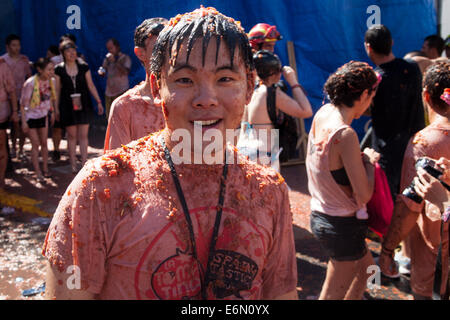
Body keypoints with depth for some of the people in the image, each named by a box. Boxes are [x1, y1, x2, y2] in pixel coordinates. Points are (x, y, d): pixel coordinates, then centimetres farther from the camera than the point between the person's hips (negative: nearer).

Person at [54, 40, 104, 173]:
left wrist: (98, 102, 4)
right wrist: (56, 108, 2)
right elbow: (57, 90, 4)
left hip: (83, 105, 1)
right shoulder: (59, 69, 0)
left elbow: (91, 86, 7)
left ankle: (84, 163, 6)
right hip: (67, 106, -1)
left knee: (83, 135, 0)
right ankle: (73, 164, 13)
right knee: (72, 135, 4)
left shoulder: (84, 67, 3)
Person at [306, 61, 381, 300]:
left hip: (320, 215, 9)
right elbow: (364, 195, -24)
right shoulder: (345, 135, -28)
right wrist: (369, 161, -9)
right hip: (343, 225, -9)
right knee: (333, 293, 13)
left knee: (366, 265, 32)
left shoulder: (322, 114, -3)